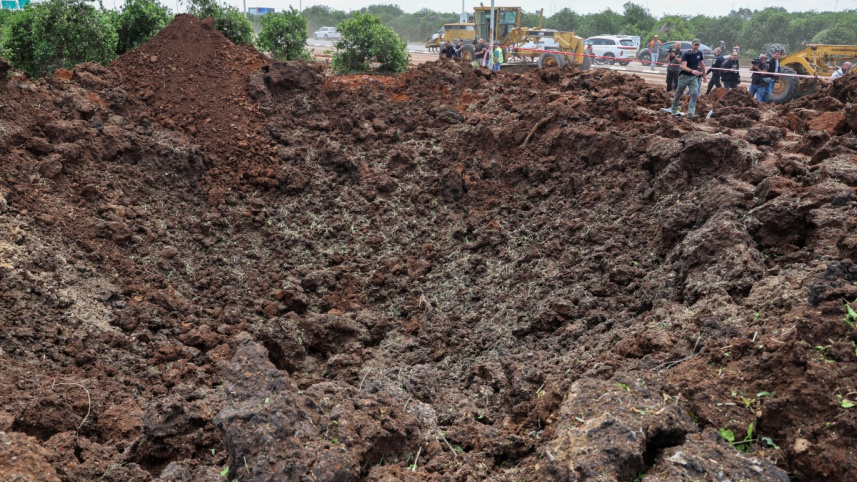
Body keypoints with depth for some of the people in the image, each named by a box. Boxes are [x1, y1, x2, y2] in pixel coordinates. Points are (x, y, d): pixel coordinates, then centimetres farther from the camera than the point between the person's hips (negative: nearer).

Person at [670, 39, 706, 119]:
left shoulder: (699, 53, 1)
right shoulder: (686, 54, -14)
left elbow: (702, 64, 18)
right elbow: (683, 67, -27)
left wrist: (704, 74, 23)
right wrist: (692, 71, -43)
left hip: (694, 77, 3)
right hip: (684, 76, -3)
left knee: (695, 94, -13)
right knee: (678, 94, 7)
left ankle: (691, 113, -16)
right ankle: (673, 111, 22)